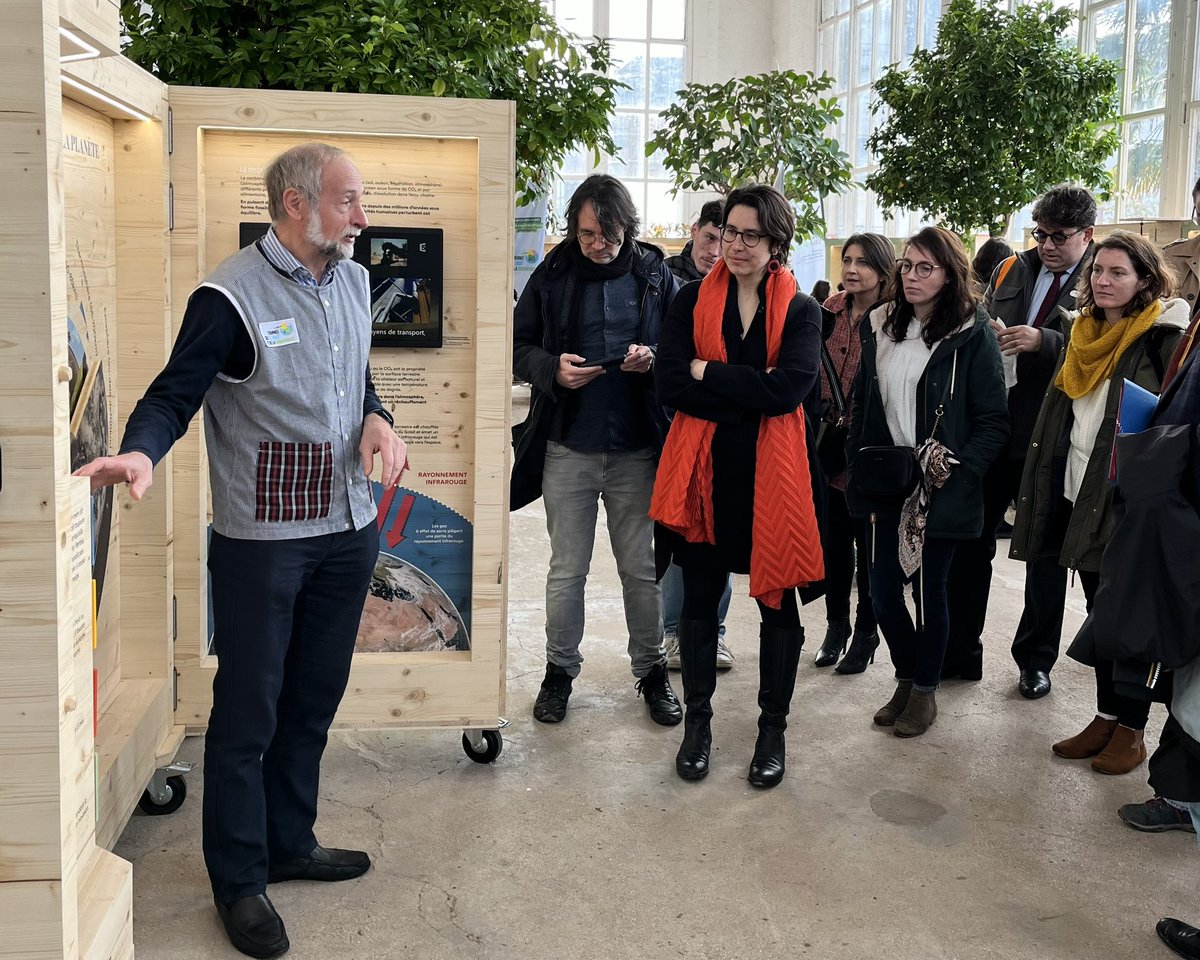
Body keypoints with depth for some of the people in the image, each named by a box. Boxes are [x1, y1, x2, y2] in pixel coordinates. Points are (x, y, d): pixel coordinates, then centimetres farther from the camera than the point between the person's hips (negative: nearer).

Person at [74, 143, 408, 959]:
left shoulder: (352, 280, 8)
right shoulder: (231, 297, -14)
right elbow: (175, 395, -16)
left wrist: (378, 418, -2)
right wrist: (141, 453, -36)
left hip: (349, 527, 7)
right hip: (261, 540, -7)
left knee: (314, 699, 17)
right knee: (248, 709, 5)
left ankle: (289, 844, 35)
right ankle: (239, 880, 20)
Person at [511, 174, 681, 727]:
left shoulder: (654, 275, 1)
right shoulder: (553, 276, -1)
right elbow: (518, 345, 4)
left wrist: (655, 358, -15)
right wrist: (552, 368, -16)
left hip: (636, 450, 0)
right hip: (568, 448, 0)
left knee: (640, 569, 10)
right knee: (566, 571, 10)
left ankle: (650, 670, 26)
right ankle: (560, 669, 27)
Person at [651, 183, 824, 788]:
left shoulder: (800, 310, 0)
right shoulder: (692, 301, 3)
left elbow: (789, 388, -16)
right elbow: (670, 385, -8)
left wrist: (708, 373, -13)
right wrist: (749, 393, -14)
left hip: (772, 472, -1)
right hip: (704, 468, 1)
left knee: (777, 600, 8)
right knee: (699, 597, 11)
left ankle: (773, 727, 25)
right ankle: (697, 718, 28)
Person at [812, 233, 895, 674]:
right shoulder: (831, 311, 5)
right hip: (830, 441, 5)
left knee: (868, 541, 6)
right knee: (834, 538, 13)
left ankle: (865, 633, 20)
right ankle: (836, 625, 27)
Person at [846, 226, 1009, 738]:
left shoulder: (972, 334, -8)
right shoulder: (880, 326, 7)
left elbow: (993, 422, -8)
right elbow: (862, 406, 11)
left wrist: (957, 469, -18)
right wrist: (861, 472, 5)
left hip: (939, 489, -4)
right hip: (886, 484, 4)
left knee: (929, 589, 7)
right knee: (883, 590, 6)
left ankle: (925, 690, 26)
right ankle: (905, 678, 30)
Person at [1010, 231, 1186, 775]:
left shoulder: (1163, 340, -10)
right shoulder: (1085, 336, 11)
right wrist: (1045, 492, 15)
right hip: (1079, 496, 6)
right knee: (1100, 611, 14)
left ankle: (1131, 729, 16)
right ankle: (1106, 716, 26)